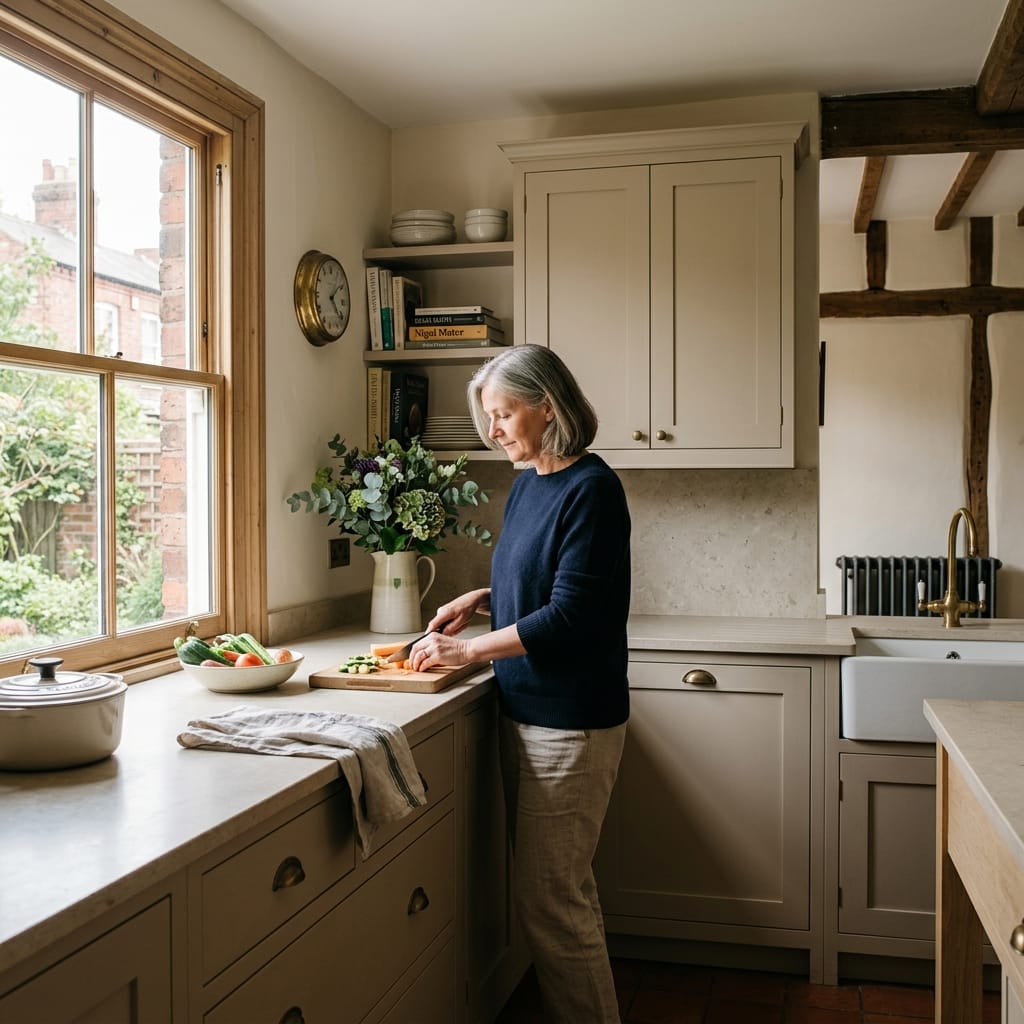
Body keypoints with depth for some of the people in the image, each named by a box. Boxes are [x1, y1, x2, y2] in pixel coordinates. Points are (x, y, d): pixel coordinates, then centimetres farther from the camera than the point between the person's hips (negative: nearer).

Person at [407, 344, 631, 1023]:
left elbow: (567, 616, -20)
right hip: (528, 711, 9)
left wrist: (468, 648, -15)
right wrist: (482, 599, 7)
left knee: (553, 900, 0)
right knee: (563, 891, 18)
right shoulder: (527, 485, 10)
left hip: (571, 721, -9)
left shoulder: (591, 490, -16)